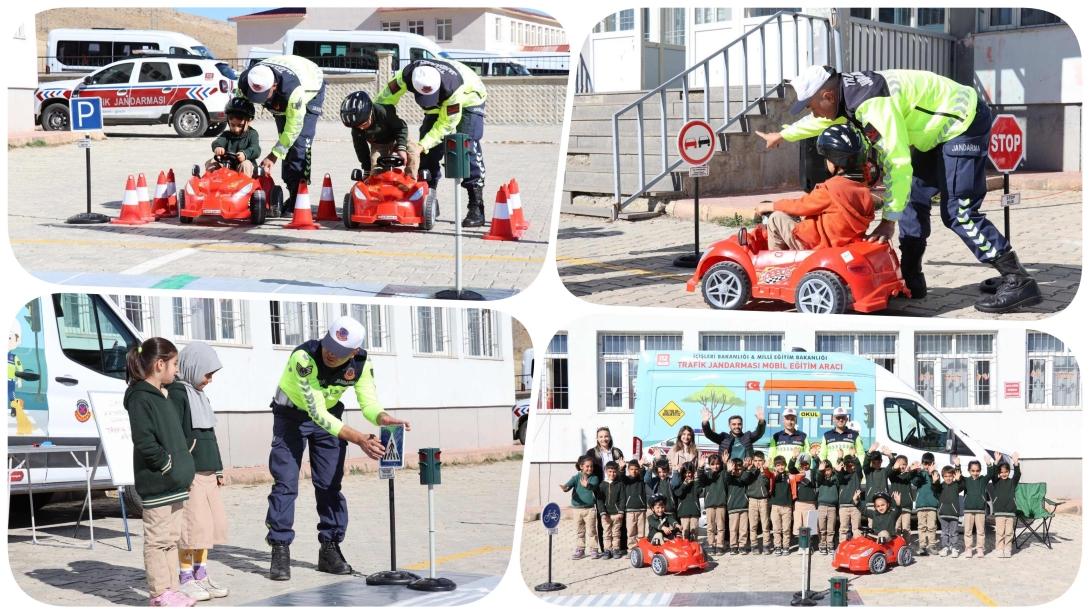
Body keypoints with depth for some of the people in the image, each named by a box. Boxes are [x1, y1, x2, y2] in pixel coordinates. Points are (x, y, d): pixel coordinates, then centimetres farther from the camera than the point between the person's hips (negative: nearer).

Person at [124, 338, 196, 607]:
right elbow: (144, 442, -21)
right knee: (158, 539, -4)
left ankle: (171, 589, 20)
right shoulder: (141, 398, -14)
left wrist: (183, 469, 13)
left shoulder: (164, 397, 17)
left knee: (171, 538, 14)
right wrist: (168, 464, -16)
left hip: (174, 483, 10)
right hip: (156, 483, -10)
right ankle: (159, 593, 1)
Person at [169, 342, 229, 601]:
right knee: (191, 524, -8)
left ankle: (201, 575, 18)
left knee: (210, 523, 10)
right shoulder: (177, 394, -10)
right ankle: (185, 578, -1)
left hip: (207, 472, 9)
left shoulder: (200, 396, 20)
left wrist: (218, 469, 23)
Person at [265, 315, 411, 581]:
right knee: (286, 483, -9)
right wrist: (359, 439, -45)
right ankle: (280, 551, -4)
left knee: (330, 485, 3)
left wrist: (384, 418, -42)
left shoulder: (361, 364, -22)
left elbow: (369, 403, -17)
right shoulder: (304, 357, -38)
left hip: (329, 414, 4)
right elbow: (316, 412, -39)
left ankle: (330, 549, 11)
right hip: (292, 413, -4)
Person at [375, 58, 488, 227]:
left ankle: (476, 208, -20)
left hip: (468, 100, -6)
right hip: (439, 105, 6)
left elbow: (446, 124, -34)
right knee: (428, 151, -2)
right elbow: (385, 99, -17)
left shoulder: (453, 87, -43)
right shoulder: (406, 75, -31)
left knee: (468, 149, -19)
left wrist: (423, 145, -39)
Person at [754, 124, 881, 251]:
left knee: (777, 218, 5)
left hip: (820, 247, -8)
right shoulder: (863, 186, -1)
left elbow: (802, 205, -9)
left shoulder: (832, 188, -21)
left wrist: (770, 206, 5)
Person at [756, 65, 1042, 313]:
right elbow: (820, 121, 26)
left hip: (965, 123, -10)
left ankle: (1018, 281, -17)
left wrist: (888, 220, -25)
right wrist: (782, 135, 41)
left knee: (958, 211, -16)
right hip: (940, 126, 10)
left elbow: (897, 163, -31)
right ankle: (911, 279, 17)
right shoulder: (849, 92, 2)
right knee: (914, 198, 12)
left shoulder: (873, 104, -29)